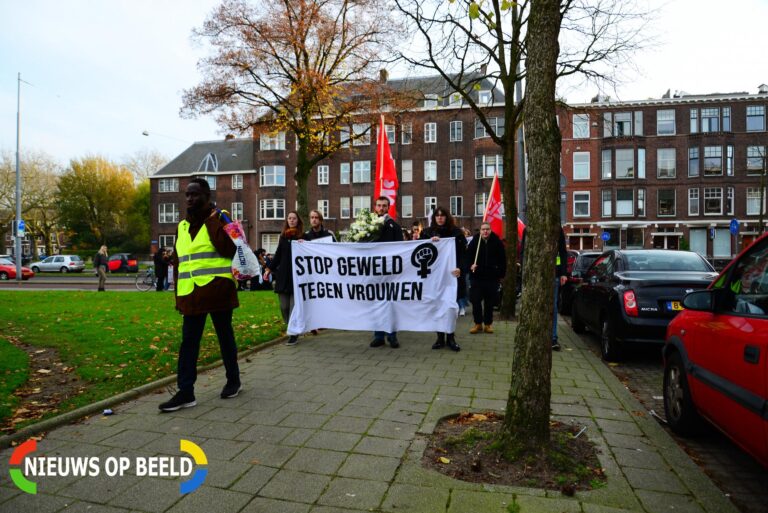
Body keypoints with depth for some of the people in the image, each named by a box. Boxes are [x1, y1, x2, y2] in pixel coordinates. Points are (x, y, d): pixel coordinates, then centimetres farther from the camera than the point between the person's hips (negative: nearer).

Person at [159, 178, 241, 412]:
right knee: (188, 342, 3)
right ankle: (186, 392, 8)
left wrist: (212, 221, -19)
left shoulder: (219, 219, -3)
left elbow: (229, 250, -20)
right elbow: (178, 262, 18)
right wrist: (178, 293, 14)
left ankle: (233, 380, 25)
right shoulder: (182, 226, 15)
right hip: (192, 294, 6)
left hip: (217, 291, -5)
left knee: (225, 337, 8)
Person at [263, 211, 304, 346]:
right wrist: (269, 268, 11)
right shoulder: (283, 236, 14)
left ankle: (294, 335, 3)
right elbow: (278, 255, 17)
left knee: (294, 306, -5)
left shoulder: (303, 237, 2)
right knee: (284, 306, 3)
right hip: (283, 275, 4)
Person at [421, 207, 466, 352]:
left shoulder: (456, 232, 3)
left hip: (451, 274, -1)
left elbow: (463, 253, -2)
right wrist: (430, 241, -16)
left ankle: (450, 338, 12)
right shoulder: (428, 232, 7)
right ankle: (440, 337, 12)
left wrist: (460, 268, -17)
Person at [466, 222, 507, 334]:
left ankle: (488, 324, 19)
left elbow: (502, 260, 5)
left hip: (492, 277, 0)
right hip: (476, 276, 0)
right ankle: (478, 323, 16)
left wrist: (501, 274, 4)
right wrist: (470, 266, -14)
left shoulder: (497, 242, 0)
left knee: (490, 302, 6)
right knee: (475, 301, 2)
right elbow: (467, 256, 5)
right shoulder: (474, 241, 1)